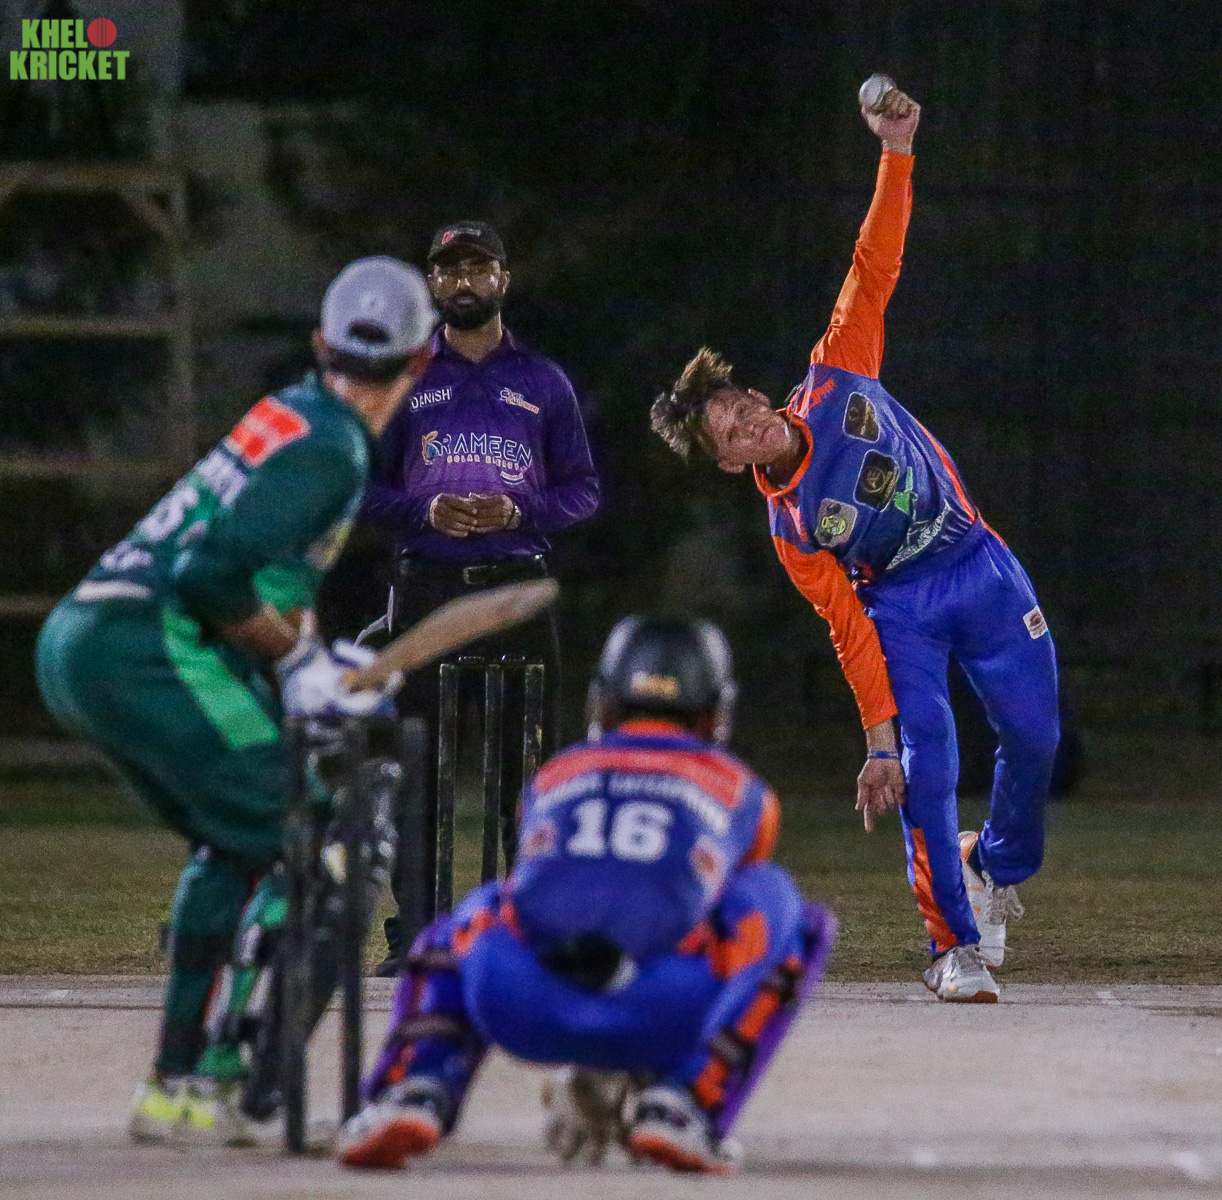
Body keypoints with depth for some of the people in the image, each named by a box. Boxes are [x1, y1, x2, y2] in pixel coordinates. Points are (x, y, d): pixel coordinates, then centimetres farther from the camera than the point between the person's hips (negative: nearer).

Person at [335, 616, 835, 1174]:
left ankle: (415, 1090, 10)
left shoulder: (551, 778, 33)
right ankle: (689, 1104, 7)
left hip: (520, 1009, 3)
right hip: (657, 1014, -3)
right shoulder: (742, 793, 28)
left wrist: (572, 1066, 63)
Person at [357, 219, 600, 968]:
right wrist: (424, 510, -9)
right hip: (427, 588, 0)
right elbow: (367, 485, 11)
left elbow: (583, 490, 11)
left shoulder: (544, 384, 12)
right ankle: (413, 928, -2)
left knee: (530, 757, -4)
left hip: (519, 588, 0)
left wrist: (521, 511, -8)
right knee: (417, 758, -4)